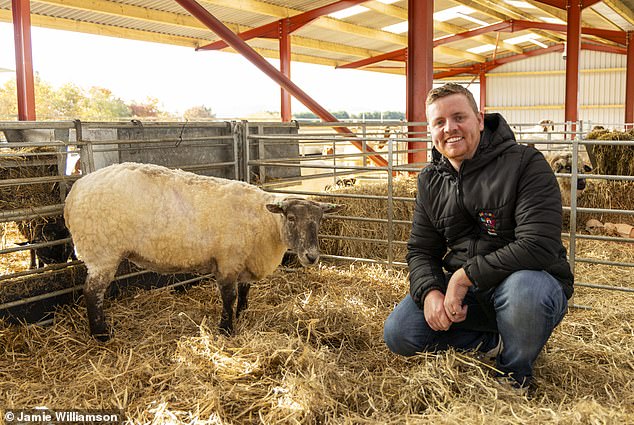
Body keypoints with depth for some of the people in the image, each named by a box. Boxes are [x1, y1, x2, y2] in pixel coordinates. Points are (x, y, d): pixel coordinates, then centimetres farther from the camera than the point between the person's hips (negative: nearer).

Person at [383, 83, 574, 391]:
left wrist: (466, 275, -24)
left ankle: (516, 373, -8)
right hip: (460, 289, 5)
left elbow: (539, 246, -25)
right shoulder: (431, 181, 4)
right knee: (398, 334, -10)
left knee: (523, 287, -40)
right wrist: (429, 291, -17)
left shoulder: (526, 163, -15)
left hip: (531, 280, -4)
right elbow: (420, 250, 6)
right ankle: (494, 343, 2)